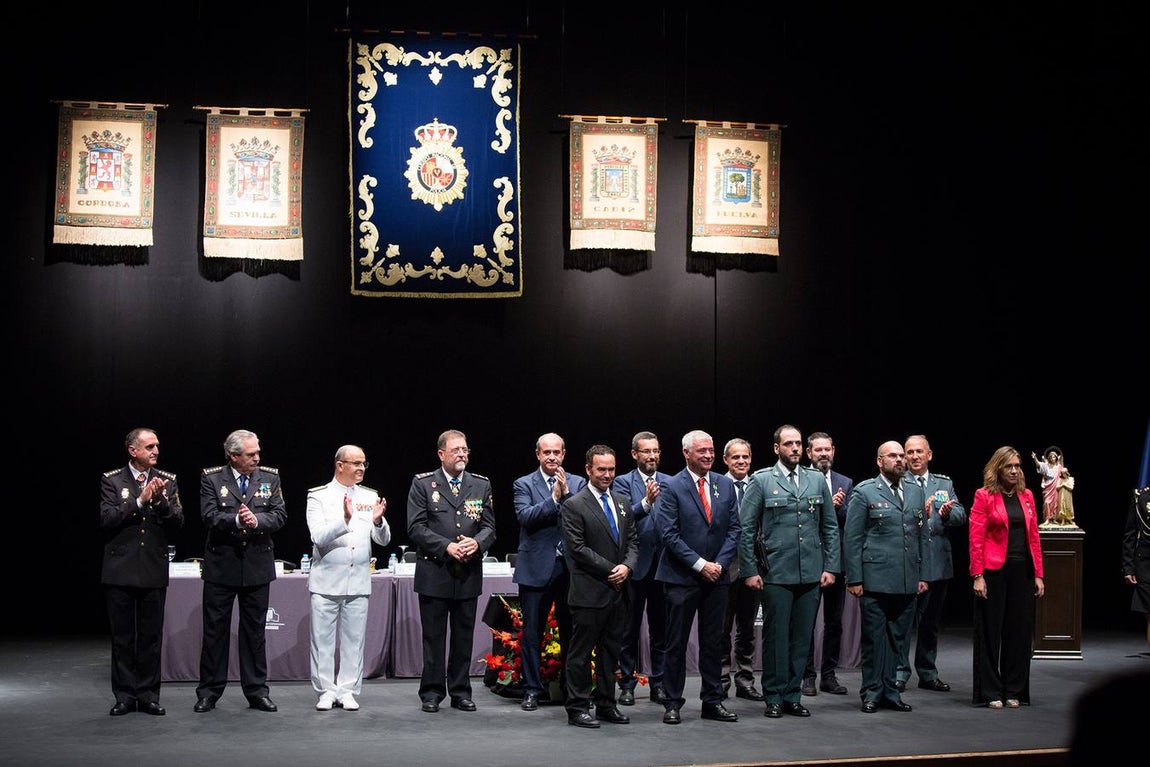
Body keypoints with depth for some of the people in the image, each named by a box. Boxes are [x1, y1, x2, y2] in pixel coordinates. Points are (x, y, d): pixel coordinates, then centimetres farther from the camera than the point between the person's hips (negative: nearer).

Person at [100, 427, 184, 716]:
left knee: (151, 637, 5)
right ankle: (124, 696, 12)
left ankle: (148, 695, 13)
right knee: (122, 637, 4)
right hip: (120, 570, -2)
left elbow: (177, 522, 0)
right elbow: (107, 519, -11)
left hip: (154, 570, 2)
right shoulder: (111, 480, 0)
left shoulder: (167, 481, 7)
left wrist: (161, 500, -16)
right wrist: (139, 501, -18)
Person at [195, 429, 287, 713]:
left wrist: (256, 520, -21)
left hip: (257, 564, 2)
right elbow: (209, 516, -13)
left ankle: (256, 691, 16)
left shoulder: (270, 477, 4)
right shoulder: (211, 478, -3)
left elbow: (280, 515, -3)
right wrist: (236, 520, -28)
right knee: (215, 630, 4)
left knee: (255, 630, 8)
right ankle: (209, 692, 12)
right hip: (221, 564, -2)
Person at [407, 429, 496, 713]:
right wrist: (447, 546, -17)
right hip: (434, 573, -3)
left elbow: (489, 526, 7)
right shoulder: (423, 484, 0)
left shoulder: (481, 485, 9)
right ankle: (432, 692, 12)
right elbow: (416, 527, -7)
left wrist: (476, 543, -15)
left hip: (469, 573, 3)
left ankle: (461, 692, 17)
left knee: (464, 636, 8)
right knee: (433, 636, 3)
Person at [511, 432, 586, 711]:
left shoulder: (577, 484, 8)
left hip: (570, 568, 2)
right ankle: (532, 690, 12)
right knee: (532, 633, 4)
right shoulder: (524, 485, 2)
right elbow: (525, 516, -13)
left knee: (571, 633, 8)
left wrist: (567, 493, -15)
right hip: (536, 569, -2)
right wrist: (554, 497, -17)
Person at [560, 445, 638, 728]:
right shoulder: (574, 506, -8)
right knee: (581, 652, 0)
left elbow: (632, 541, 13)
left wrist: (627, 566, -7)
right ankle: (577, 708, 7)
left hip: (618, 591, 6)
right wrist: (610, 570, -14)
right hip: (589, 593, -6)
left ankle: (606, 705, 20)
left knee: (611, 651, 12)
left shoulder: (622, 502, 13)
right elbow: (577, 548, -13)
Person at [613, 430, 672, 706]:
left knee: (660, 628, 9)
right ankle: (627, 685, 13)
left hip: (663, 565, 3)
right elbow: (623, 517, -16)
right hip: (635, 565, -3)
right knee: (630, 629, 5)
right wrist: (646, 502, -29)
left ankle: (658, 683, 17)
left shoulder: (671, 483, 8)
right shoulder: (623, 482, -1)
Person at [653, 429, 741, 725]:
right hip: (682, 578, -4)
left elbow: (733, 529, 7)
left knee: (713, 643, 9)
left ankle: (712, 702, 17)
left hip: (716, 576, 4)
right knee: (676, 643, 2)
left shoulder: (725, 485, 8)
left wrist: (720, 563, -7)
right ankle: (672, 704, 9)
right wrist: (699, 564, -15)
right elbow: (669, 534, -12)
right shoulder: (672, 488, -7)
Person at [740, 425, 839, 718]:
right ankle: (774, 698, 10)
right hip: (775, 573, -3)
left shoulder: (817, 480, 10)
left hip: (811, 574, 3)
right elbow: (746, 529, -1)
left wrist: (830, 567, 5)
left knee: (802, 637, 6)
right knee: (776, 636, 1)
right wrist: (750, 570, -6)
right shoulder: (761, 481, 0)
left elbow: (830, 527, 12)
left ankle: (792, 696, 15)